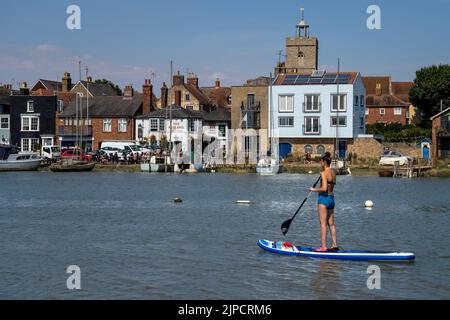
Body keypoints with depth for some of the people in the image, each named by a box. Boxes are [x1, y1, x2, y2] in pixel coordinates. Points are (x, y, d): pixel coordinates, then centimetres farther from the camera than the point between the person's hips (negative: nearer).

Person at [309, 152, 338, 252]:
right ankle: (334, 245, 15)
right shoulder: (333, 172, 9)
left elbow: (324, 188, -23)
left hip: (324, 198, -8)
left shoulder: (324, 173, -15)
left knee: (323, 224, -6)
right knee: (331, 223, 13)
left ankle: (324, 247, -7)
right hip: (332, 198, 8)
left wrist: (314, 190, -7)